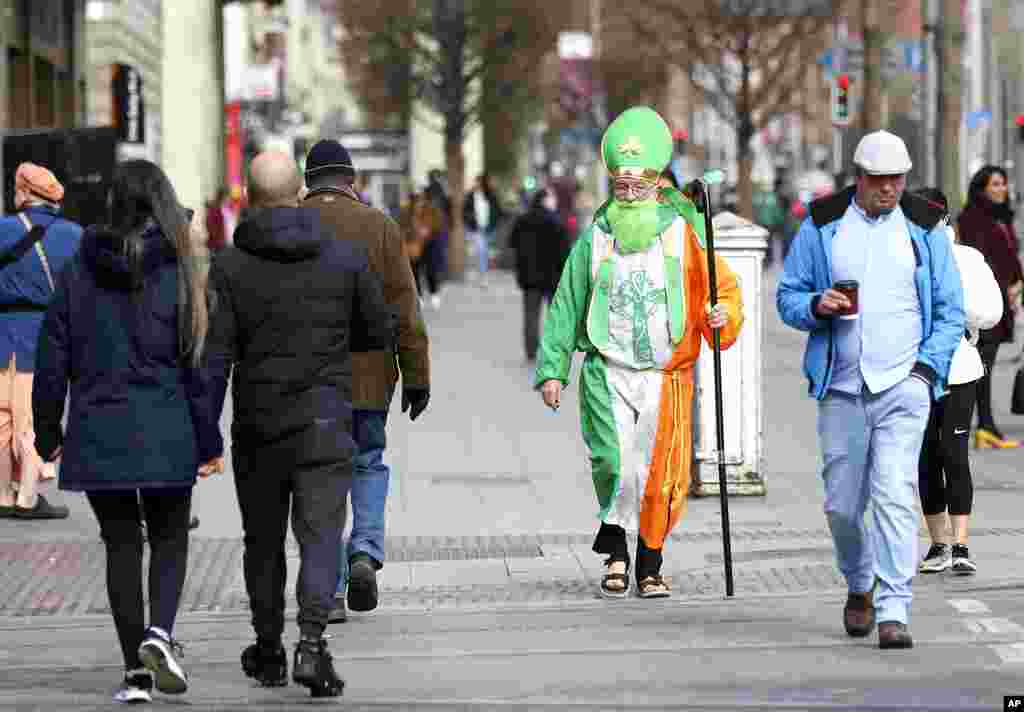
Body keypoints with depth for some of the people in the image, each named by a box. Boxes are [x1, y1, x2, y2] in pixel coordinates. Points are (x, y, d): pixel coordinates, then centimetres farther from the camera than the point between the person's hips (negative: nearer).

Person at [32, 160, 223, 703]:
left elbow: (53, 358, 3)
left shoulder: (78, 271, 1)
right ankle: (159, 632, -12)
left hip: (97, 432, 1)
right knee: (170, 537, 13)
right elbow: (197, 362, -5)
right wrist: (208, 441, 1)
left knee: (121, 544, 10)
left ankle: (136, 669, 6)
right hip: (164, 434, -1)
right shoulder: (178, 271, -5)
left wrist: (48, 433, 13)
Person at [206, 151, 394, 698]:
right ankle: (310, 642, -21)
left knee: (263, 541, 14)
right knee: (320, 536, -2)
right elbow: (380, 335, 6)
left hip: (257, 426, 0)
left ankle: (269, 653, 23)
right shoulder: (345, 258, -2)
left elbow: (215, 357, -9)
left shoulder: (230, 267, -6)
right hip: (325, 422, 0)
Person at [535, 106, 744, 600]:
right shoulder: (596, 237, 6)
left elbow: (722, 287, 5)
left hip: (666, 374, 0)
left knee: (663, 477, 2)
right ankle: (615, 549, 7)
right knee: (617, 468, -16)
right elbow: (566, 306, 11)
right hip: (608, 371, 0)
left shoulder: (683, 232, 3)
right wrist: (552, 369, 6)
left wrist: (723, 315, -18)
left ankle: (650, 564, 20)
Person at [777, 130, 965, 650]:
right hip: (841, 387, 2)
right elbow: (787, 297, 9)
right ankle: (859, 586, 35)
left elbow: (950, 310, 8)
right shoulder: (822, 226, 7)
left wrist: (928, 367, -6)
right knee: (842, 504, 7)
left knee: (895, 496, -15)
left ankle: (893, 612, -16)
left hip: (903, 387, -2)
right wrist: (817, 306, -13)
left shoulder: (924, 228, 6)